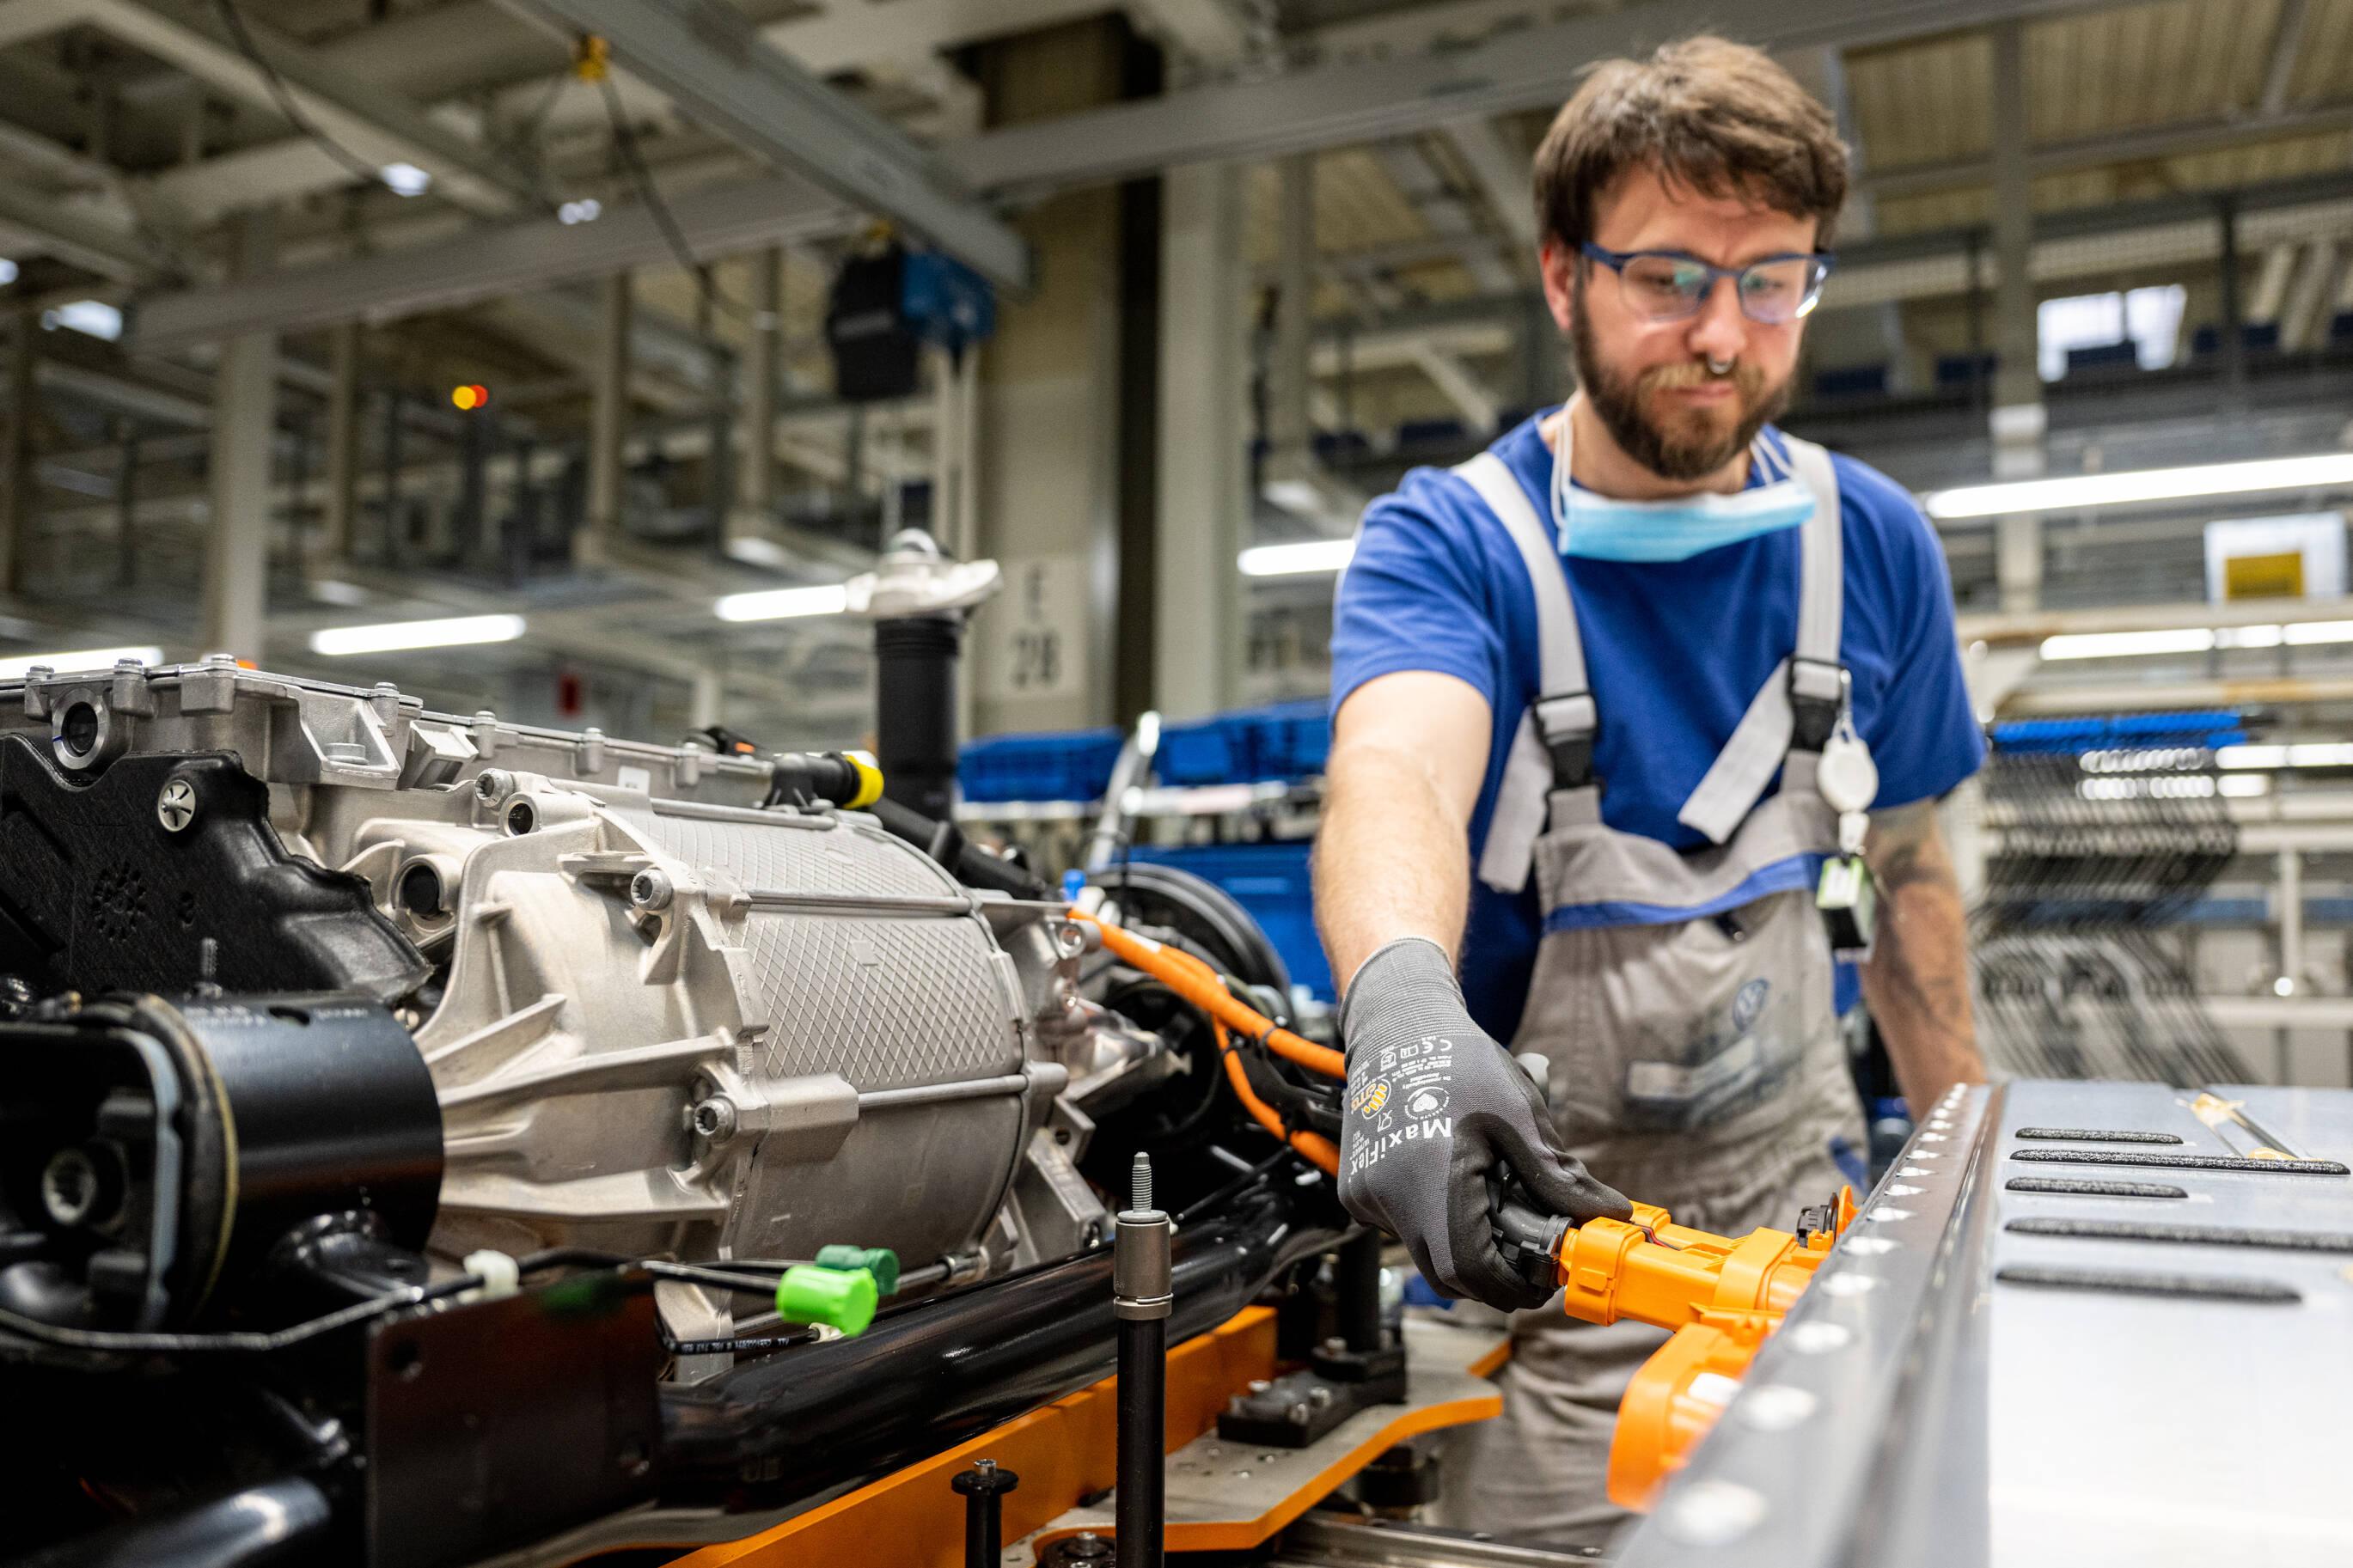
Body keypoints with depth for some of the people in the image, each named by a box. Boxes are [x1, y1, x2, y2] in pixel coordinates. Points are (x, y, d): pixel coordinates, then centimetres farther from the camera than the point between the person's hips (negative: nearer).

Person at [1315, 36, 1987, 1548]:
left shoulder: (1873, 544, -3)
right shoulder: (1446, 544, -15)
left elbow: (1906, 867, 7)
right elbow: (1398, 763, -37)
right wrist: (1402, 1002, -58)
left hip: (1805, 1210, 4)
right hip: (1534, 1230, -3)